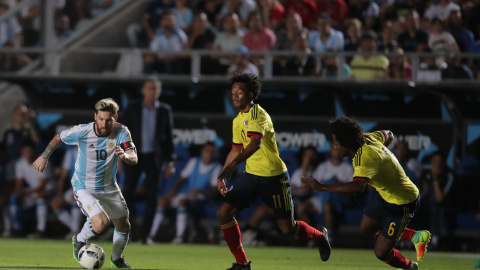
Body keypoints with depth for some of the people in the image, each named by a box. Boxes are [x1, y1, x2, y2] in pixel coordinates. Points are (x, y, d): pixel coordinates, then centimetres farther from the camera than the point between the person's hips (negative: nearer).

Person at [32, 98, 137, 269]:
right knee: (101, 223, -26)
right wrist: (44, 157, 8)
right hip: (84, 187, -4)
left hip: (109, 187, 4)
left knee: (124, 227, 14)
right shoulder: (81, 132, -21)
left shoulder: (121, 132, -17)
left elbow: (134, 159, -26)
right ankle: (80, 241, 8)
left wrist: (124, 155, -48)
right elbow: (58, 138, 0)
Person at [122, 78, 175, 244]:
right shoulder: (133, 108, 3)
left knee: (152, 196, -2)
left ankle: (145, 235, 3)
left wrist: (170, 161, 2)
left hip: (153, 157, 0)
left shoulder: (165, 110, 4)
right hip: (134, 156, 0)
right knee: (128, 194, -5)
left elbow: (169, 136, 7)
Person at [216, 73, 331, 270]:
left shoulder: (257, 114, -17)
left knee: (287, 228, -2)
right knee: (224, 212, -8)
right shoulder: (238, 120, 11)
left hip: (274, 177, -7)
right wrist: (223, 177, 12)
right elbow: (236, 150, 21)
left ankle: (320, 237, 31)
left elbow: (255, 143, -33)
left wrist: (232, 164, -45)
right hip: (251, 175, 8)